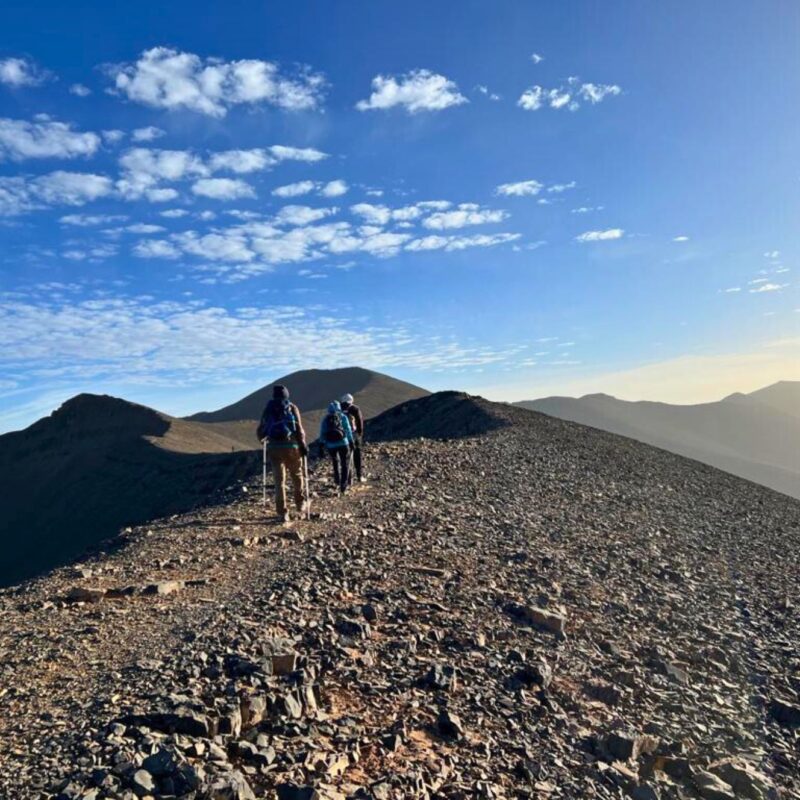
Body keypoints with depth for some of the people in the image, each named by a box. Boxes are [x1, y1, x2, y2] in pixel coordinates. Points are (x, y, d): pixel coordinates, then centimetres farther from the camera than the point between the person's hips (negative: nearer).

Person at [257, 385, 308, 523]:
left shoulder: (268, 408, 10)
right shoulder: (292, 408, 2)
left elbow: (261, 430, 12)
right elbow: (299, 429, -9)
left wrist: (262, 439, 31)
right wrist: (303, 445, -6)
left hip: (274, 447, 2)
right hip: (291, 446, -2)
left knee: (279, 480, 5)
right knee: (296, 475, 19)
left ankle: (282, 513, 2)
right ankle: (300, 503, 28)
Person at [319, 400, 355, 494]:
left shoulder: (325, 419, 5)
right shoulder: (343, 417, -2)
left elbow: (322, 433, 4)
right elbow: (348, 430, -5)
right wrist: (351, 441, 1)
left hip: (330, 445, 2)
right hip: (343, 443, -2)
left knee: (335, 462, 25)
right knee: (345, 464, 6)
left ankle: (337, 480, 29)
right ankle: (343, 485, -2)